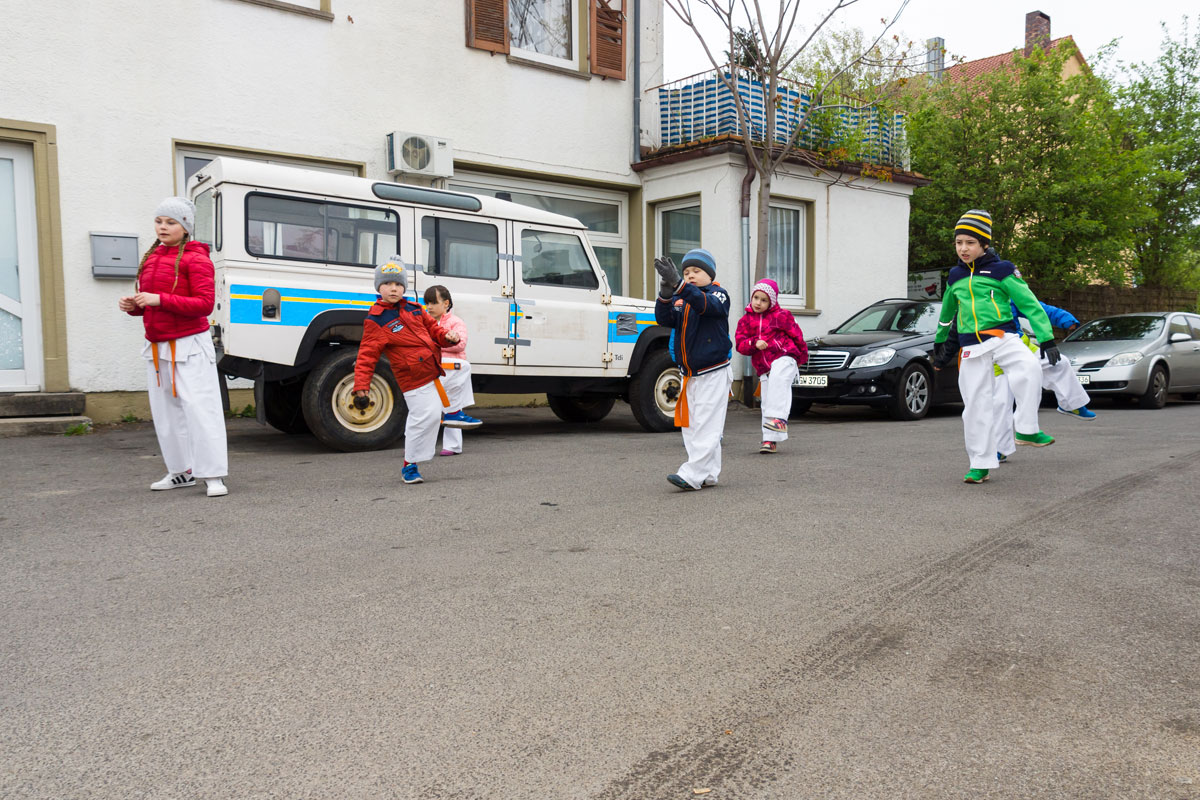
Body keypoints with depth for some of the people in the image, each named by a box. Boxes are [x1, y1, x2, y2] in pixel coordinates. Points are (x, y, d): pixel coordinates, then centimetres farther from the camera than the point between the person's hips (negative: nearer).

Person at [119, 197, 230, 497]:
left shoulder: (195, 258, -7)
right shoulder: (150, 258, 15)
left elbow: (204, 304, -15)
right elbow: (146, 302, 24)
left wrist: (159, 300, -22)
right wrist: (132, 305, 1)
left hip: (188, 346, -8)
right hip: (156, 347, 8)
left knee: (200, 409, -10)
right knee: (165, 411, 11)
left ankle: (214, 476, -7)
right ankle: (181, 471, 21)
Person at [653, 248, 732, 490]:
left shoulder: (719, 294, -5)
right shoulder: (680, 300, 10)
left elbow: (708, 305, -28)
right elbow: (664, 319, -6)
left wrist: (678, 284, -41)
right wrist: (665, 294, -26)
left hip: (713, 373, -6)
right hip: (689, 374, 7)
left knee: (706, 426, -9)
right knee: (691, 426, 8)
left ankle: (693, 475, -11)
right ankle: (708, 475, 17)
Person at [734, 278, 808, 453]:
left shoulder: (781, 316, 4)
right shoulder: (746, 320, 13)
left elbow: (796, 335, 10)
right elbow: (740, 344, 6)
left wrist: (802, 356, 15)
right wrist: (754, 343, -13)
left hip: (784, 358, -4)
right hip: (763, 368, 4)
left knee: (778, 379, -36)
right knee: (767, 403, 1)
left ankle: (779, 418, -40)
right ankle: (770, 439, 5)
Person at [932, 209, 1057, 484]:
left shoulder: (1001, 271, 0)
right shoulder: (955, 278, 13)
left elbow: (1030, 304, -2)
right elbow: (947, 312, 30)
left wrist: (1046, 338, -8)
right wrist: (939, 341, 39)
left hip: (1002, 336, -3)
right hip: (971, 346, 3)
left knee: (1029, 368, -34)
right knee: (976, 405, 2)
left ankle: (1026, 429, -20)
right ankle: (980, 464, 11)